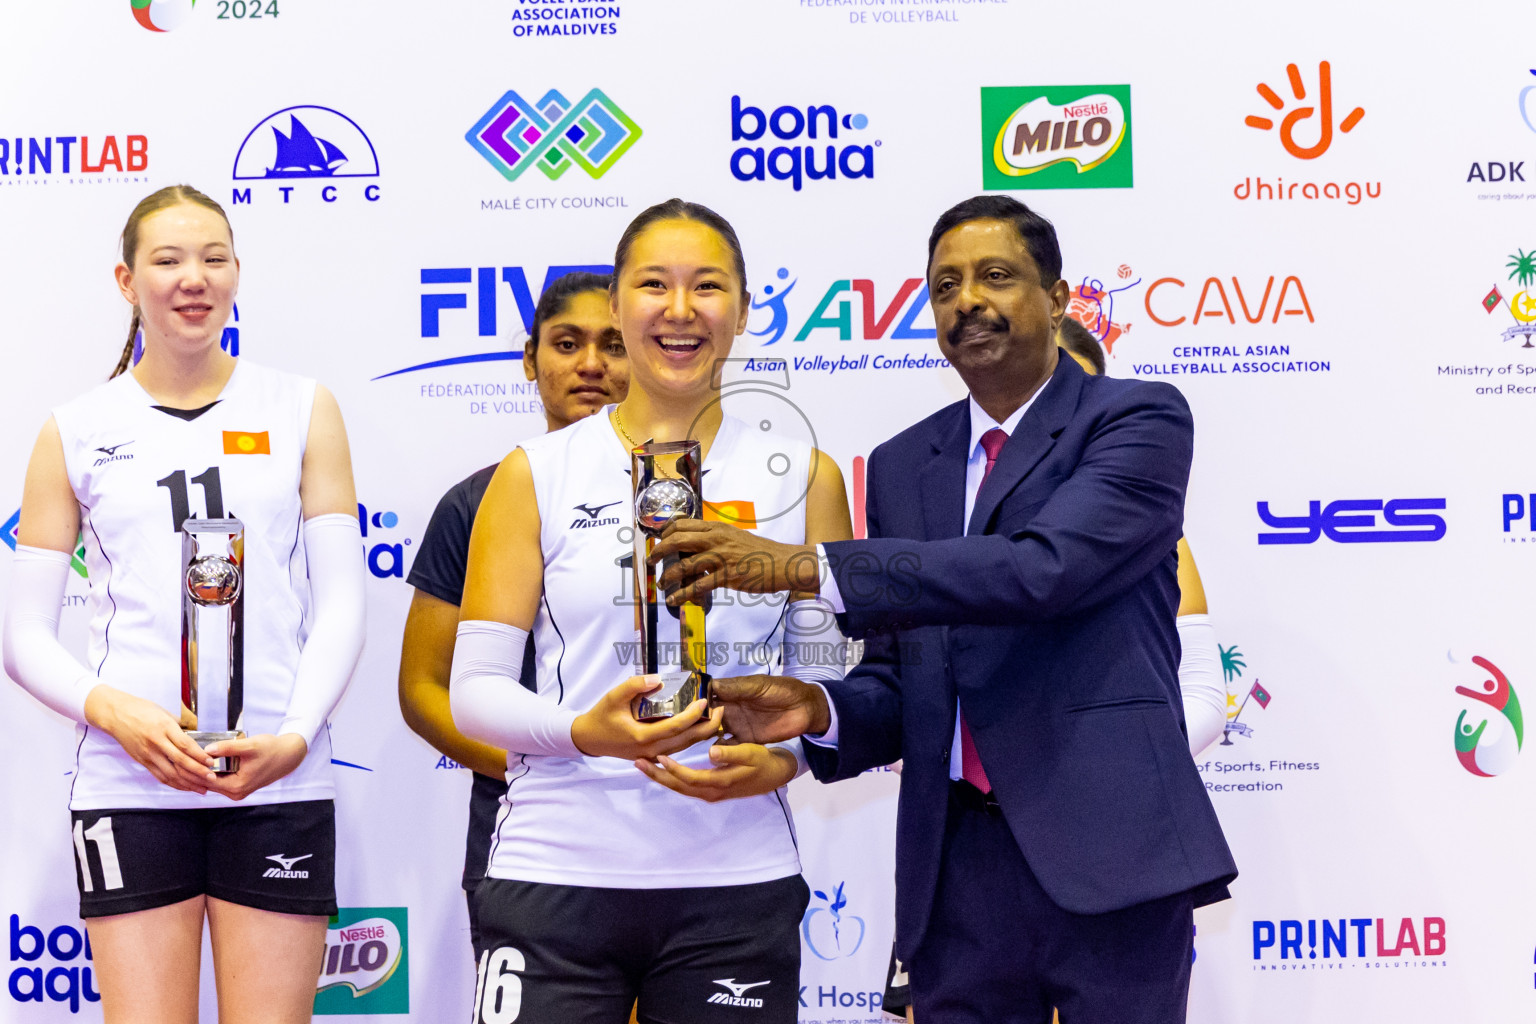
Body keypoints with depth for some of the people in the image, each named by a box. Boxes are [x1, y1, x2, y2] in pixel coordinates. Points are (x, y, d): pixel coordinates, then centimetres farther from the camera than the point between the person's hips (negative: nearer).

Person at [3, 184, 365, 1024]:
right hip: (130, 788, 0)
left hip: (279, 788, 0)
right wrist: (114, 710, -12)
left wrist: (294, 738, -10)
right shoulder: (75, 433, 8)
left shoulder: (303, 411, 9)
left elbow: (341, 604, 5)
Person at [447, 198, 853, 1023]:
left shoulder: (801, 476, 7)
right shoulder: (534, 476, 4)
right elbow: (474, 691, 1)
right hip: (557, 871, -1)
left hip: (736, 883, 1)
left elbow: (834, 677, 9)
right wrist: (584, 733, -17)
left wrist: (784, 757, -11)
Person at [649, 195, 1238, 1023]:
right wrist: (823, 710, -8)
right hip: (956, 863, 5)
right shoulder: (902, 465, 15)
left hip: (1109, 856, -4)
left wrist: (806, 567, -21)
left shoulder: (1140, 421, -2)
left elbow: (1045, 568, -20)